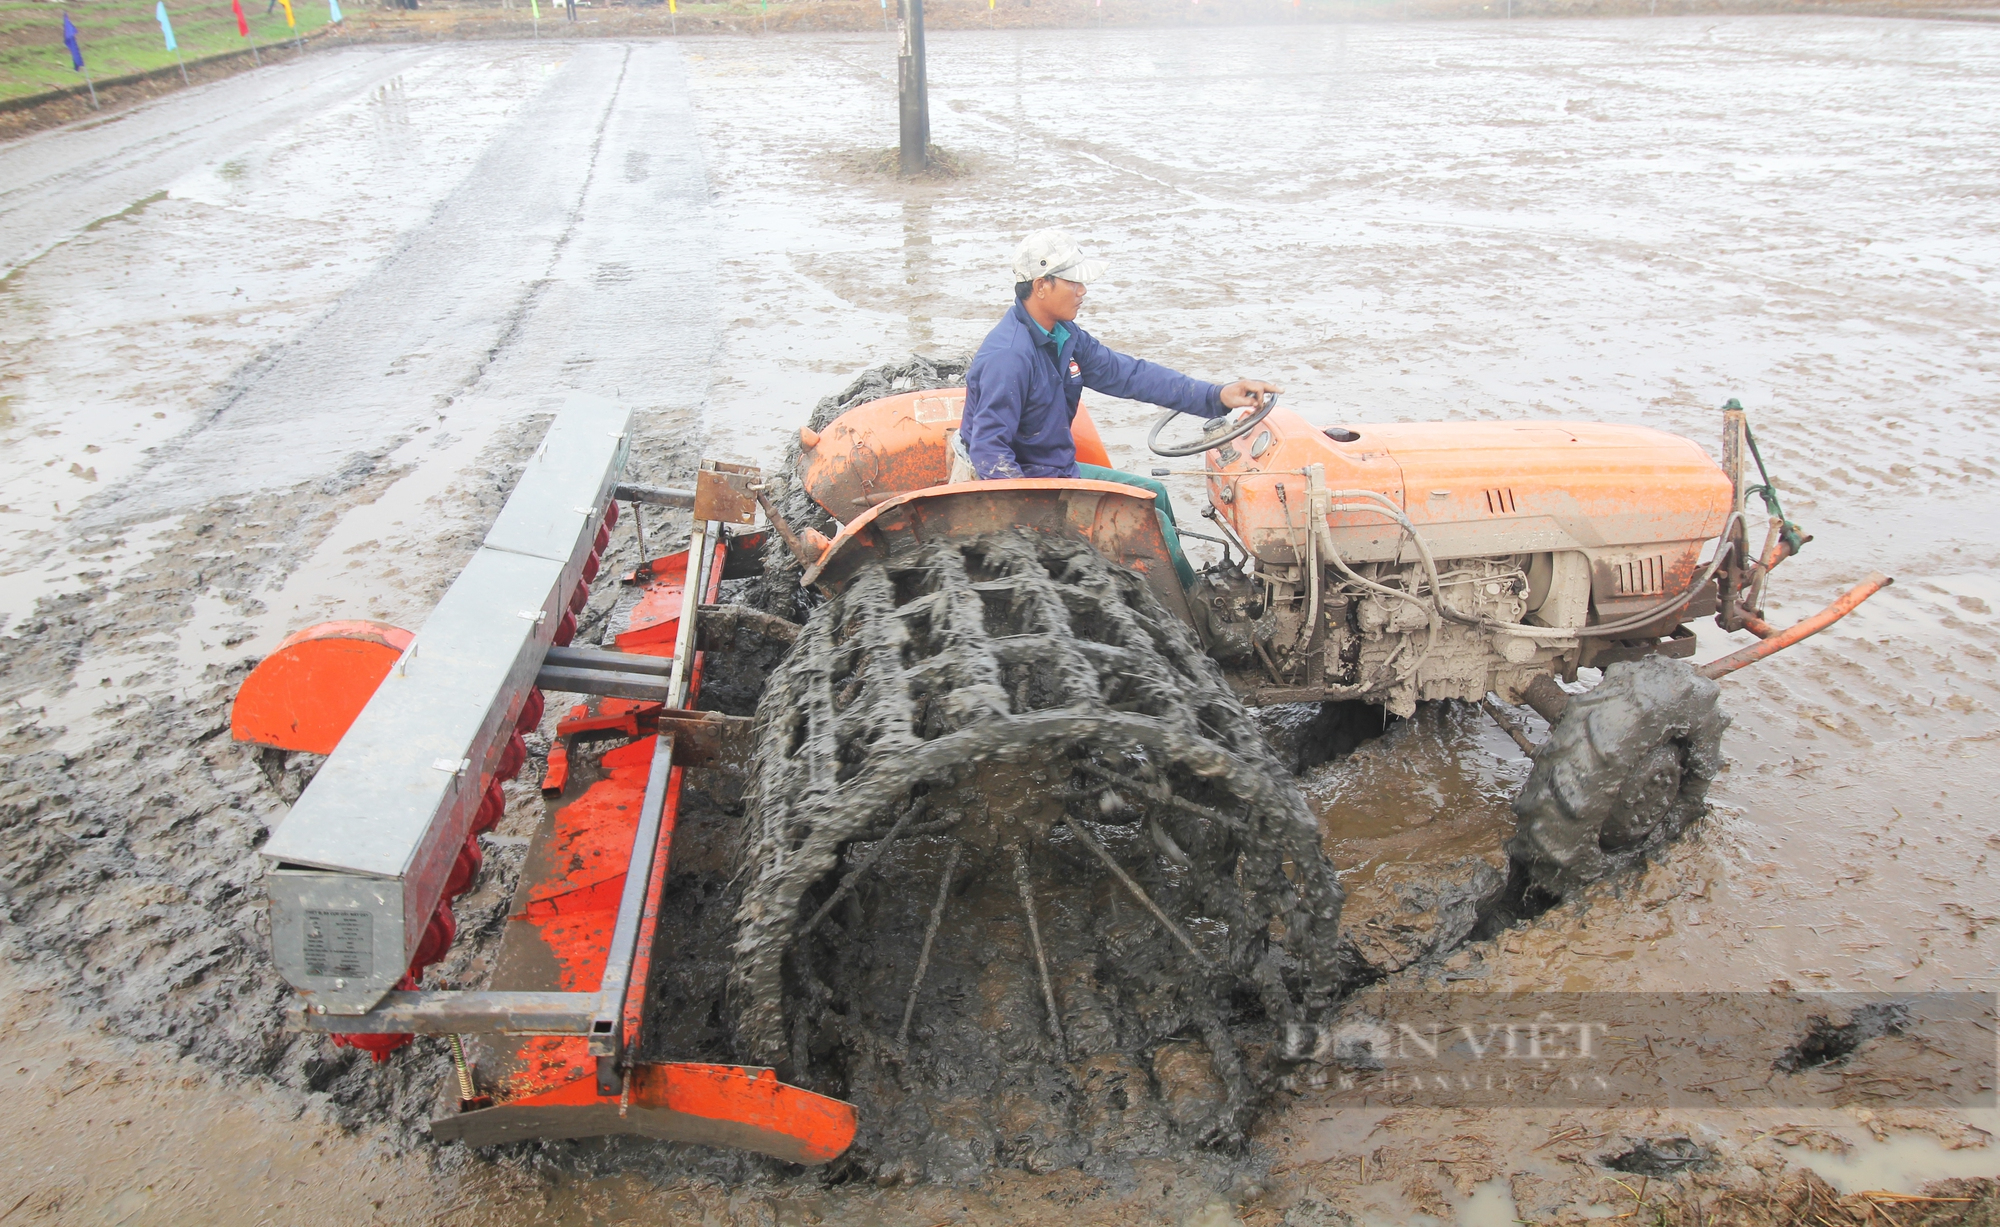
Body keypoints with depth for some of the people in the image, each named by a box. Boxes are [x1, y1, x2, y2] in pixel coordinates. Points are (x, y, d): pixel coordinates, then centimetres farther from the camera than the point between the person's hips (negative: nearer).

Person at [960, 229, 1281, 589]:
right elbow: (989, 451, -29)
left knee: (1153, 494, 20)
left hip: (1061, 470, 10)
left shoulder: (1064, 337, 3)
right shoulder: (1007, 356, -26)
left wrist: (1217, 396, -5)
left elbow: (1129, 375, 2)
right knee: (1152, 523, -11)